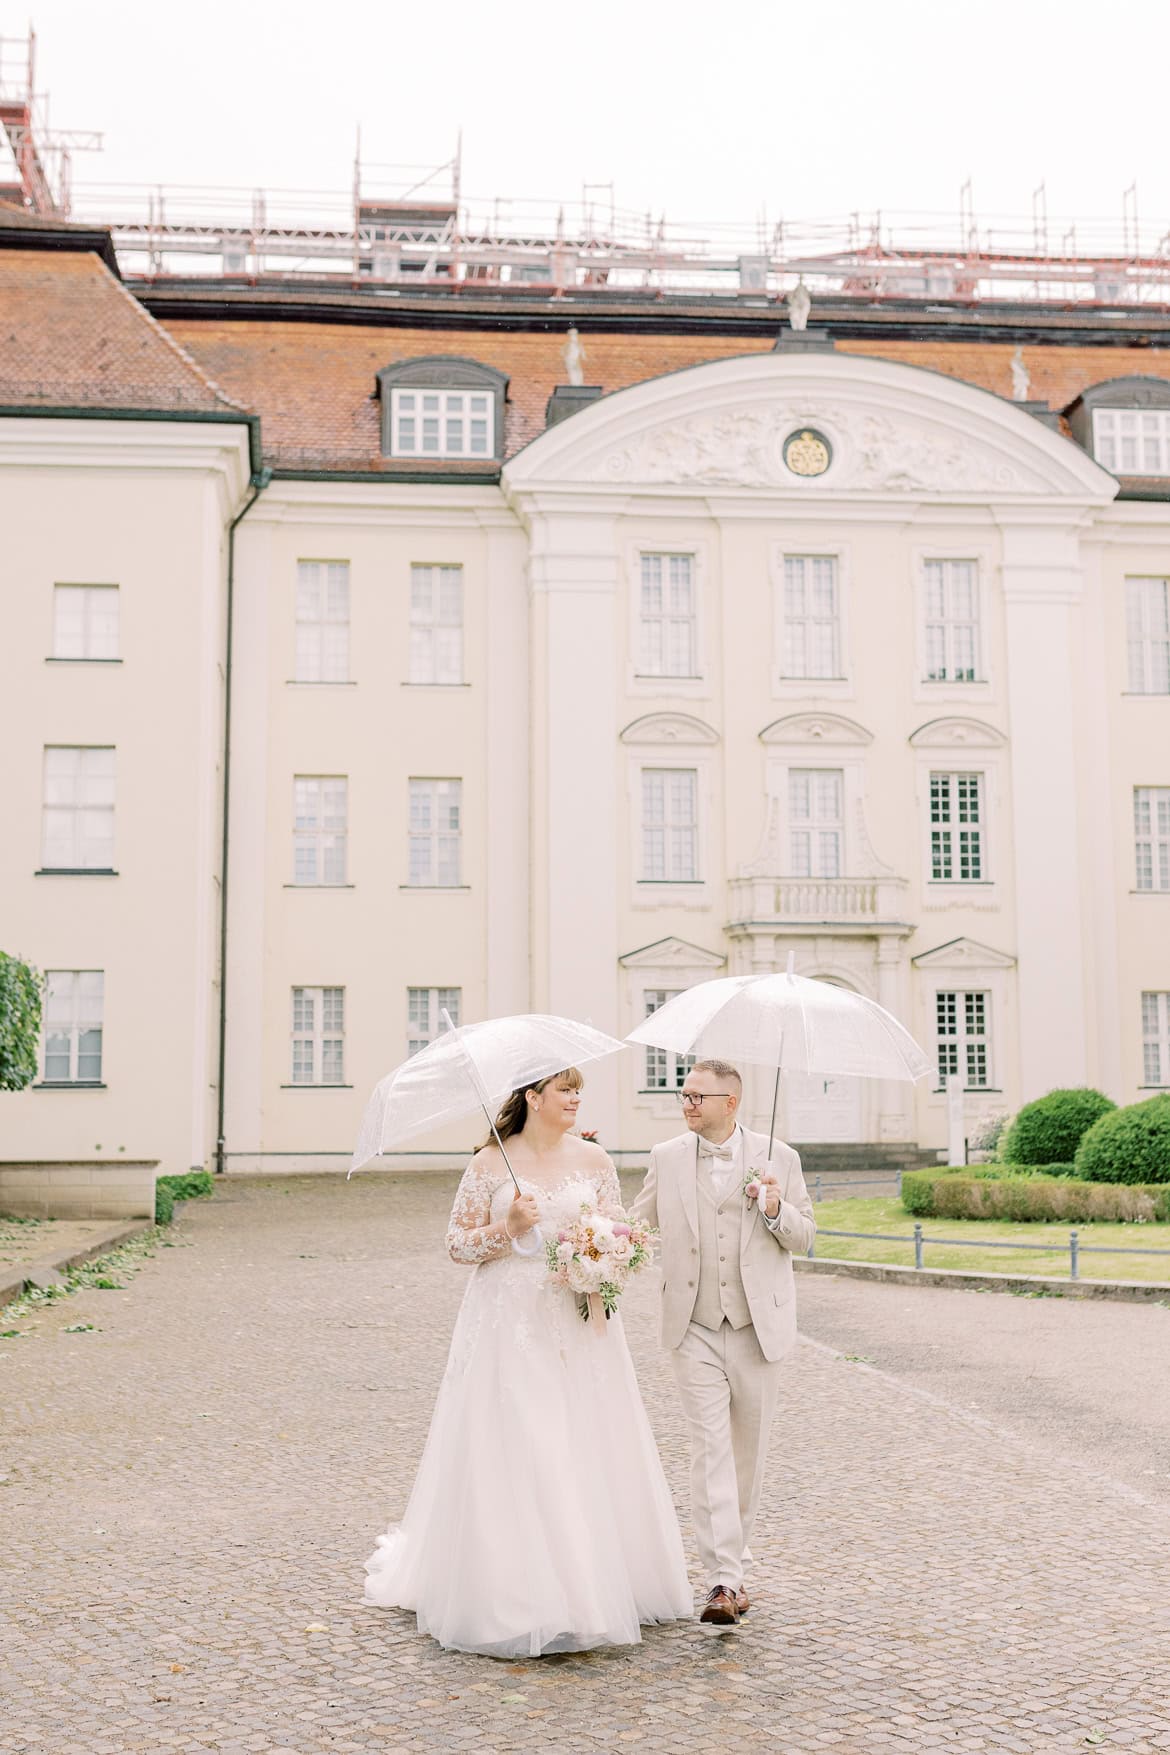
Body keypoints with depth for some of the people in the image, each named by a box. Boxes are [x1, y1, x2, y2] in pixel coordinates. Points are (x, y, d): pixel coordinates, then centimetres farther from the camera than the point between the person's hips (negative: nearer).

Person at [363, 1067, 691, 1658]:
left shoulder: (593, 1160, 6)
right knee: (511, 1450, -4)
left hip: (580, 1323, 3)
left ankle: (596, 1580, 19)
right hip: (511, 1324, -3)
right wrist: (507, 1228, -16)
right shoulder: (490, 1164, -2)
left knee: (587, 1448, 5)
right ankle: (513, 1599, 6)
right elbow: (457, 1242, 0)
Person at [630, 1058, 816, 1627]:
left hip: (757, 1325, 0)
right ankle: (723, 1580, -9)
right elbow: (639, 1221, 13)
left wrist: (777, 1210, -16)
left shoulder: (778, 1158, 0)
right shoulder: (666, 1158, 3)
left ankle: (732, 1553, 30)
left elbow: (805, 1236, 5)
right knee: (711, 1447, -8)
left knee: (749, 1448, 10)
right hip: (695, 1329, 0)